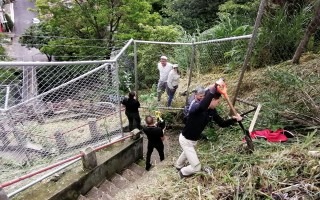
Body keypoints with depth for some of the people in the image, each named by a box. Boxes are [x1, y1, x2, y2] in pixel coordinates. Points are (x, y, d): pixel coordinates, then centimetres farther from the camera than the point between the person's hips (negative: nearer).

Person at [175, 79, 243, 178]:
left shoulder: (211, 111, -9)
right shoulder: (196, 107, -35)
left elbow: (222, 123, -4)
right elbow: (202, 106, -60)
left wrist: (234, 119, -19)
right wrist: (214, 88, -61)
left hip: (193, 140, 9)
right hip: (186, 140, -9)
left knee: (187, 153, 37)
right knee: (196, 167, -2)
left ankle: (178, 166, 69)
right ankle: (183, 172, 31)